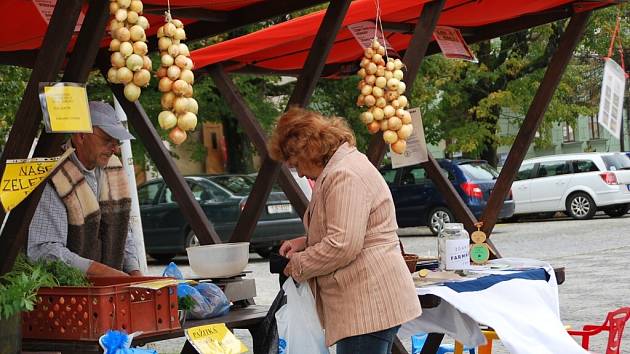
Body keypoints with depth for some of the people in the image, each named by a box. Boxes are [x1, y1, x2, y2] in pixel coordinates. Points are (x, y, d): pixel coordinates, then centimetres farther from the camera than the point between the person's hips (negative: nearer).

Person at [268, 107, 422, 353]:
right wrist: (305, 242, 18)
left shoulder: (344, 175, -16)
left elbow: (343, 246, -23)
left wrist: (298, 265, -8)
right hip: (369, 303, 11)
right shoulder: (349, 163, 20)